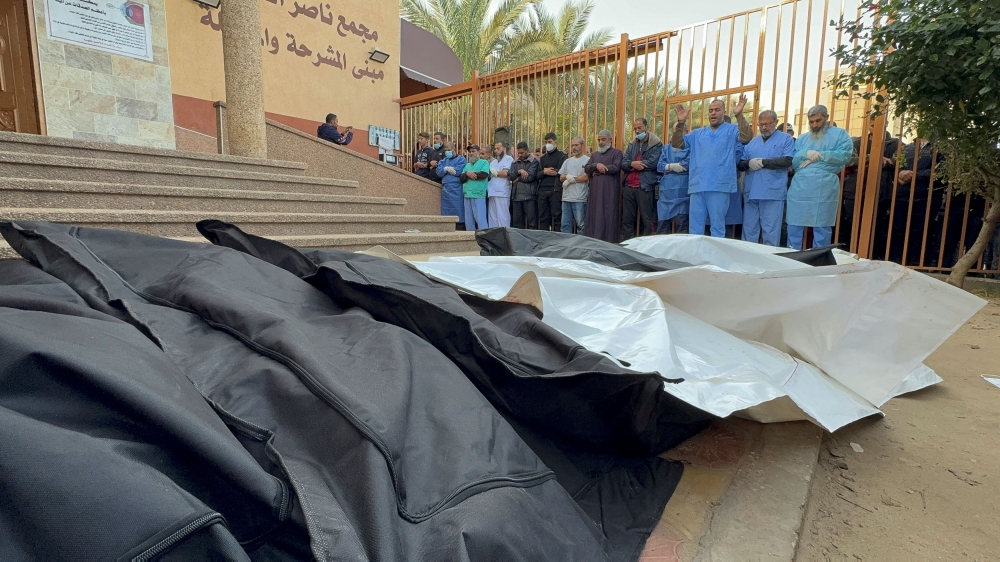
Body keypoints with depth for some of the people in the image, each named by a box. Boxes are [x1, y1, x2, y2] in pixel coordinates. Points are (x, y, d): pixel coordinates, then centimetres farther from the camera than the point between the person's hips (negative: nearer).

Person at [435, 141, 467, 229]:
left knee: (458, 212, -6)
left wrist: (445, 169, -2)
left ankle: (460, 229, -3)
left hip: (456, 190, -5)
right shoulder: (443, 160, 19)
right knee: (446, 212, 6)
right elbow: (438, 172, 6)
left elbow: (458, 171, -14)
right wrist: (447, 168, -12)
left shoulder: (461, 159, 2)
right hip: (446, 189, 5)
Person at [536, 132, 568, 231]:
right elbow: (538, 175, 11)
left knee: (556, 217, -5)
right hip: (542, 190, 5)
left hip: (555, 190, -5)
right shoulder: (543, 157, 21)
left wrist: (549, 171, -2)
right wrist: (545, 172, -7)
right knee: (543, 218, 5)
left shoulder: (562, 155, 5)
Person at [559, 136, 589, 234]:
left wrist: (570, 180, -5)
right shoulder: (567, 161, 19)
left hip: (580, 199, -6)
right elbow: (561, 178, 13)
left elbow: (587, 177, -11)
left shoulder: (587, 160, 0)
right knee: (565, 224, 8)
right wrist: (569, 176, -9)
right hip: (566, 197, 6)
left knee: (581, 225, -2)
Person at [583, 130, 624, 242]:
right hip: (594, 190, 5)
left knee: (607, 217, -7)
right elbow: (586, 169, 7)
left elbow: (615, 167, -12)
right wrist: (596, 165, -13)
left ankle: (608, 243, -5)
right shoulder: (594, 155, 21)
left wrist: (597, 170, -4)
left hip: (609, 191, -5)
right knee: (593, 216, 3)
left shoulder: (617, 153, 5)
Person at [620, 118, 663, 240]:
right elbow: (623, 164, 7)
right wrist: (632, 164, -15)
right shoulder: (631, 145, 18)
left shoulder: (656, 144, 0)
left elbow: (653, 163, -14)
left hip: (645, 187, -6)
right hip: (629, 186, 6)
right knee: (627, 219, 8)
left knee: (647, 220, -2)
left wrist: (632, 165, -6)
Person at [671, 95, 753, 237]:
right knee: (695, 228, 9)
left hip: (719, 187, -4)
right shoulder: (698, 133, 17)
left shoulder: (732, 130, 6)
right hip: (697, 186, 4)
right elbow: (677, 144, 11)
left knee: (717, 227, 3)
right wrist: (681, 123, -1)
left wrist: (739, 115, -21)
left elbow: (746, 138, -13)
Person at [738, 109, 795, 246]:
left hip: (773, 193, -4)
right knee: (749, 230, 8)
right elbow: (739, 164, 12)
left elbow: (787, 161, -9)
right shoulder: (752, 141, 18)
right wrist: (749, 163, -10)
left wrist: (763, 162, -11)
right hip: (751, 192, 4)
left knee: (771, 232, -1)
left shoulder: (786, 139, 6)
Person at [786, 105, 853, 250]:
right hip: (799, 187, 3)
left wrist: (819, 156, -8)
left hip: (824, 189, -3)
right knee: (794, 226, 6)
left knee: (822, 228, 3)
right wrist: (806, 154, -12)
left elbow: (845, 155, -6)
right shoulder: (802, 138, 18)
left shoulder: (840, 134, 9)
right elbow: (792, 161, 6)